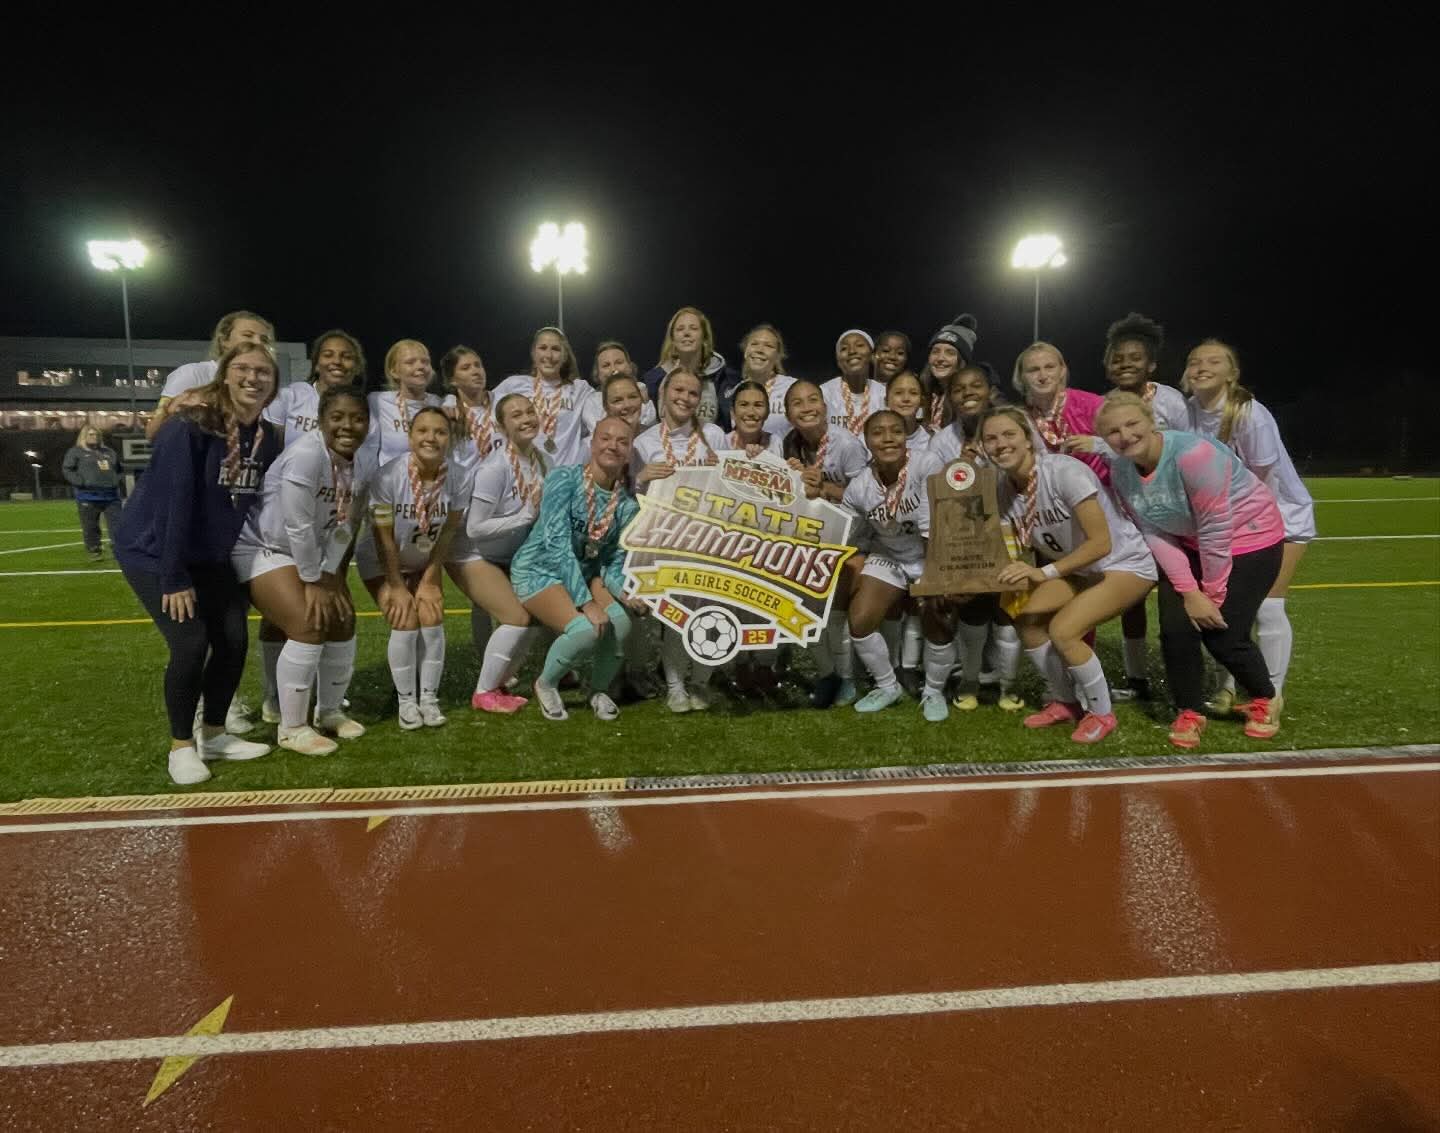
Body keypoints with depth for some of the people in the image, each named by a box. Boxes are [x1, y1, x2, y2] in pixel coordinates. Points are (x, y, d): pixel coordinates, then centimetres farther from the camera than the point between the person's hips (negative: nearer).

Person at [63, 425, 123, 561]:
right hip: (88, 496, -4)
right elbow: (67, 470, -2)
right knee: (91, 528, 1)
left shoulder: (109, 452, 19)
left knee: (116, 525, -2)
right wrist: (82, 482, -14)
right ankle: (93, 552, 10)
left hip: (111, 495, 4)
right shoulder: (76, 452, 5)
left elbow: (118, 469, 31)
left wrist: (117, 481, 15)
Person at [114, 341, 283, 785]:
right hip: (153, 550, -6)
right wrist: (174, 578, -24)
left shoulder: (267, 438, -2)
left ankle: (214, 735, 22)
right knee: (191, 644, -14)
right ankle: (181, 746, 7)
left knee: (234, 640, 2)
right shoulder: (190, 426, -22)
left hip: (209, 556, 7)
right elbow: (173, 500, -24)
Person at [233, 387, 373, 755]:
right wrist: (312, 583, -20)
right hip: (261, 547, -8)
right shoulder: (306, 454, -29)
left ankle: (330, 711, 24)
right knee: (309, 626, -19)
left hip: (309, 552, 8)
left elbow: (344, 528, 3)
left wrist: (331, 578, -1)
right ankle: (291, 728, -3)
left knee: (342, 620, 4)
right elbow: (298, 527, -27)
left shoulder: (361, 468, -4)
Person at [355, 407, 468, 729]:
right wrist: (397, 587, -13)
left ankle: (429, 698, 8)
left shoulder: (459, 478, -22)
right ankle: (406, 701, 6)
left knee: (432, 621, -10)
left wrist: (429, 581, -7)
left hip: (425, 562, 3)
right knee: (405, 624, -13)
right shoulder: (388, 476, -30)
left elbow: (448, 533, -10)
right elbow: (384, 537, -20)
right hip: (381, 563, -2)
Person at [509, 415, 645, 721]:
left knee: (619, 621, -24)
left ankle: (599, 690, 7)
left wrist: (625, 592, -22)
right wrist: (586, 602, -32)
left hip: (584, 573, 5)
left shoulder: (626, 504, -1)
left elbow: (613, 562, 2)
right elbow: (558, 544, -25)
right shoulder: (565, 479, -17)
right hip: (539, 570, -5)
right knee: (585, 628, -30)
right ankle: (546, 684, 3)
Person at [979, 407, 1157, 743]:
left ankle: (1101, 713, 0)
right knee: (1027, 618, -13)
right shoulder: (1005, 490, -7)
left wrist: (1044, 572, -37)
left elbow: (1101, 542, -29)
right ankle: (1063, 702, 9)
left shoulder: (1064, 471, -28)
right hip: (1077, 569, 7)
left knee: (1062, 629, -24)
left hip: (1126, 564, -7)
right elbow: (1021, 548, 0)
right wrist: (1016, 573, -22)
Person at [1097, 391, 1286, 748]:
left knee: (1223, 634, -8)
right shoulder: (1120, 471, -11)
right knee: (1176, 627, -8)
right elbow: (1154, 534, -9)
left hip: (1250, 538, -5)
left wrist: (1213, 593, -16)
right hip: (1191, 544, 5)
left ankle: (1264, 700, 23)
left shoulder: (1192, 454, -31)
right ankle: (1189, 713, 14)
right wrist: (1189, 592, -14)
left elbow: (1216, 529, -25)